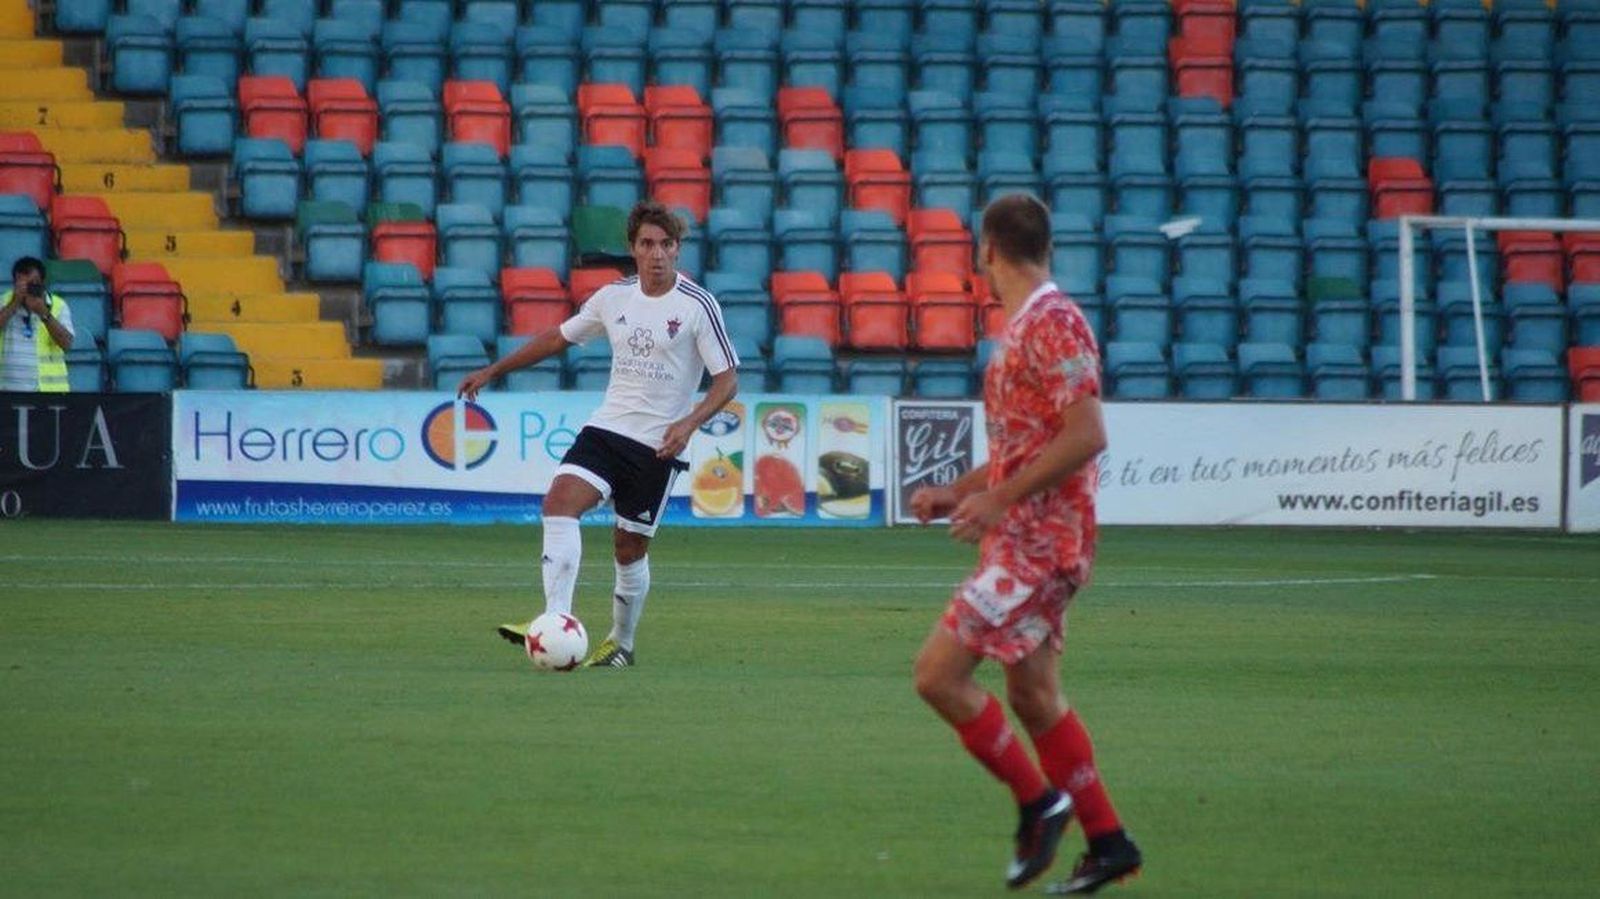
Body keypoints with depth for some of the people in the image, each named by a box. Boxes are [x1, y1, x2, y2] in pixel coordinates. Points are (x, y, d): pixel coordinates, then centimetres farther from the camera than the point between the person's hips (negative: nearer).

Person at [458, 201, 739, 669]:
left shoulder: (698, 305, -8)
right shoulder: (613, 297, 6)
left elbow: (728, 379, -7)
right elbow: (558, 337, 20)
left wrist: (689, 423, -23)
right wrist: (493, 371, 22)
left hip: (658, 445, -3)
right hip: (607, 427, 3)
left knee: (630, 547, 2)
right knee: (560, 501, -21)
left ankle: (621, 643, 23)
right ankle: (556, 623, -29)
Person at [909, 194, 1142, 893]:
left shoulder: (1054, 324, -15)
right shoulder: (1024, 325, 16)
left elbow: (1086, 436, -23)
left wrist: (997, 499, -22)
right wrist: (957, 493, 14)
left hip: (1038, 543, -10)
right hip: (1025, 541, 10)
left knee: (938, 673, -12)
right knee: (1032, 695, 12)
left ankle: (1038, 802, -3)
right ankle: (1107, 842, 17)